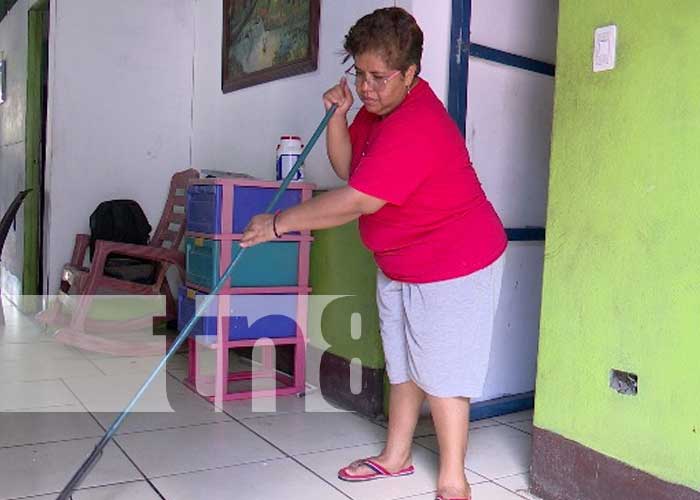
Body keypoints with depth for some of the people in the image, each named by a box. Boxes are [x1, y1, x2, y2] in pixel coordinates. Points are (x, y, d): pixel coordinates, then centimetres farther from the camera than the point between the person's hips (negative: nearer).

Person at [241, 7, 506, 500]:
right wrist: (337, 116, -10)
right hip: (399, 264, 10)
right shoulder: (379, 106, 2)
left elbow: (358, 200, -31)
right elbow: (348, 168, 7)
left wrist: (279, 223, -24)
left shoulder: (415, 127, -30)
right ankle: (396, 455, 33)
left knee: (440, 371, -1)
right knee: (403, 362, 18)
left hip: (451, 265, -10)